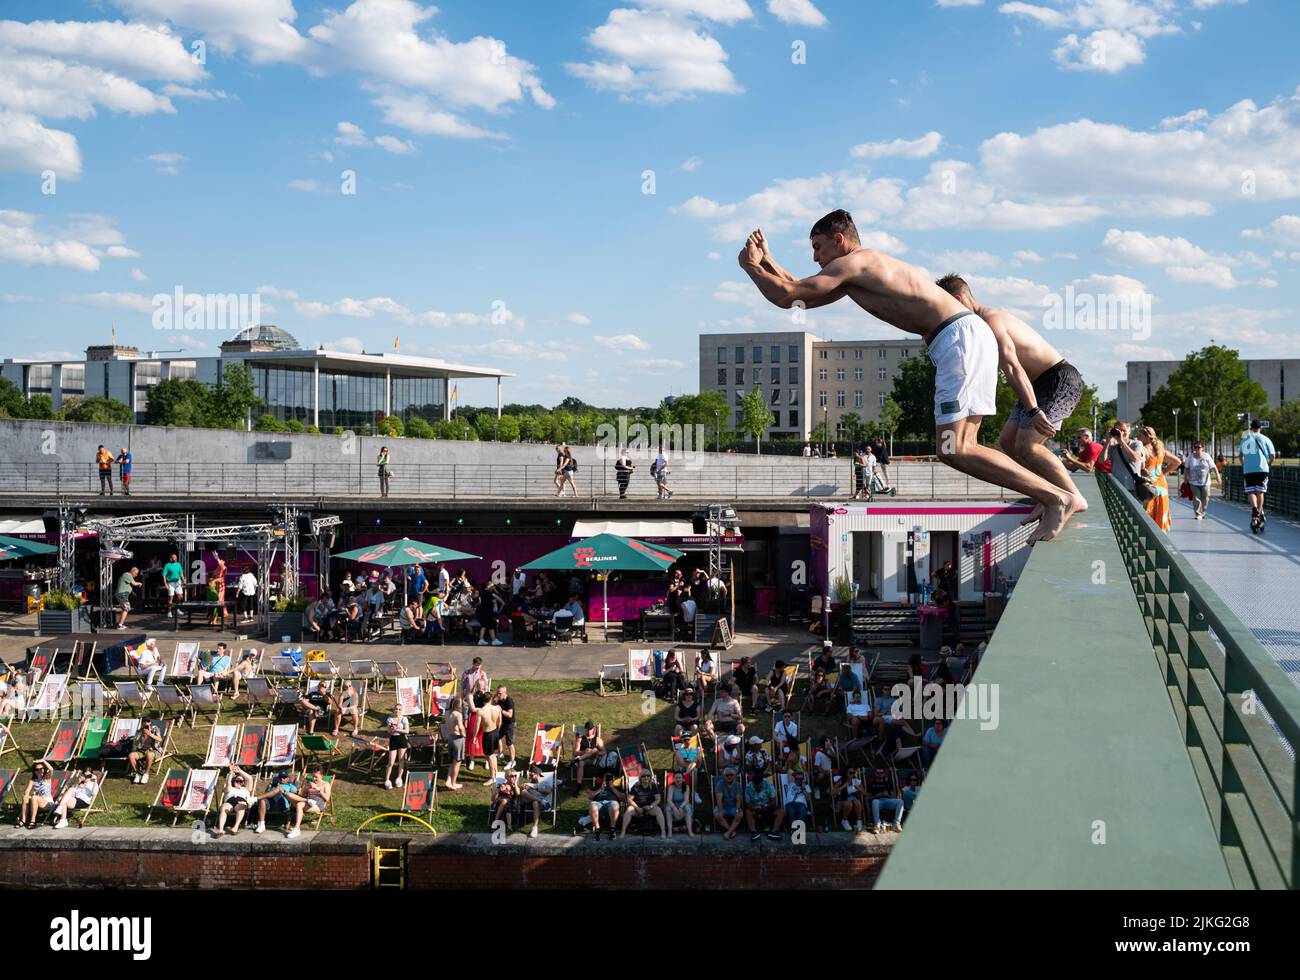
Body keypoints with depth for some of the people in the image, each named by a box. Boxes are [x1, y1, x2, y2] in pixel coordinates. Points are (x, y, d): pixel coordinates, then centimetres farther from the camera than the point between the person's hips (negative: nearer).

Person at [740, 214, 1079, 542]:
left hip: (959, 338, -10)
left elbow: (786, 296, -6)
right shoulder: (862, 269, 26)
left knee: (953, 450, -14)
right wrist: (767, 260, 31)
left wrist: (750, 265, 10)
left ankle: (1058, 498, -16)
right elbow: (802, 296, 35)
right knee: (961, 447, 9)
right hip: (969, 336, 10)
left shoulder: (853, 262, -3)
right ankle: (1048, 496, 5)